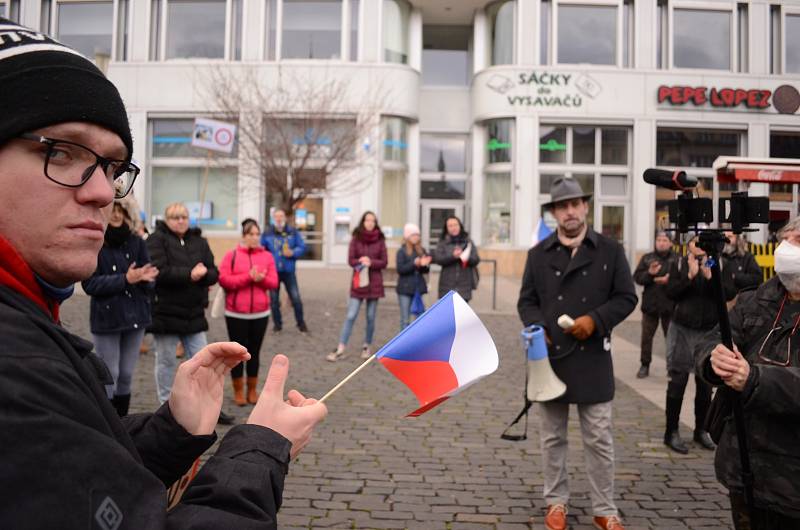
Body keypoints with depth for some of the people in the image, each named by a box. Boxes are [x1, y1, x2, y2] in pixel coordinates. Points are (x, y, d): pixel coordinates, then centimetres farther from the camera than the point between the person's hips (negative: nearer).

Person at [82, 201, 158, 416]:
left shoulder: (136, 242, 5)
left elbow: (149, 280, 5)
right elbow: (90, 284, -12)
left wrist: (144, 278, -19)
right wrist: (125, 279, -20)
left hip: (135, 316, 4)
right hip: (106, 318, -4)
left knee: (126, 376, 11)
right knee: (109, 376, 0)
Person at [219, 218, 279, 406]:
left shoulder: (267, 256, 5)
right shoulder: (231, 255, -2)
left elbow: (273, 282, 1)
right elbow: (224, 280, -12)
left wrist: (260, 278, -19)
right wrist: (248, 277, -17)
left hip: (260, 313, 2)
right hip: (236, 314, -2)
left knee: (254, 351, 10)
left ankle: (252, 390, 21)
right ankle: (238, 391, 17)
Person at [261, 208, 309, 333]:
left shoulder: (293, 232, 2)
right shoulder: (267, 234, 2)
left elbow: (302, 247, 2)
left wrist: (293, 253, -15)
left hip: (289, 271, -1)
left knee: (296, 299, -2)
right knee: (274, 300, 8)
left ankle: (301, 323, 13)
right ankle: (277, 323, 22)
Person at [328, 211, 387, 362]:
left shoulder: (380, 240, 2)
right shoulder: (356, 239, 0)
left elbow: (384, 262, -1)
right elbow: (351, 260, -3)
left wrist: (371, 262, -16)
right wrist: (362, 262, -19)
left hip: (374, 283, 1)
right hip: (358, 281, -1)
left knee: (370, 317, 7)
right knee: (350, 316, -5)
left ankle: (367, 347, 23)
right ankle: (340, 349, -5)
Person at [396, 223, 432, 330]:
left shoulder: (421, 251, 7)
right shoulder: (402, 251, -4)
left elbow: (425, 270, 8)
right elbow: (400, 269, -13)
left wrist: (424, 265, -13)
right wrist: (414, 264, -22)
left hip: (418, 288, 4)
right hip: (405, 289, -4)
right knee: (405, 319, 2)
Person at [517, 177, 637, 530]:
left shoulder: (610, 251, 3)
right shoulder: (538, 254, 6)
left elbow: (626, 297, 2)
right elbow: (527, 300, 7)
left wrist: (595, 320, -14)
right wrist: (537, 327, -13)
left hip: (592, 359, -1)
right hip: (550, 356, 2)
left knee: (599, 440, 5)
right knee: (552, 438, 11)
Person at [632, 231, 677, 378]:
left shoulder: (677, 259, 0)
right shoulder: (647, 258, 6)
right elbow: (637, 277, -2)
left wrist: (670, 280, -23)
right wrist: (649, 273, -19)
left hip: (670, 305, -2)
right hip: (650, 304, 2)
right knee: (646, 337, 6)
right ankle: (645, 365, 17)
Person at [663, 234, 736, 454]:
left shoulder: (719, 265, 4)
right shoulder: (679, 264, 1)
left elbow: (730, 293, -7)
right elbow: (671, 293, -9)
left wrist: (709, 277, -18)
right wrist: (690, 275, -18)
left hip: (710, 331, 2)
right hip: (682, 329, -2)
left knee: (706, 383, 10)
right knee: (677, 381, 0)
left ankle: (701, 430, 24)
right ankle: (671, 432, 9)